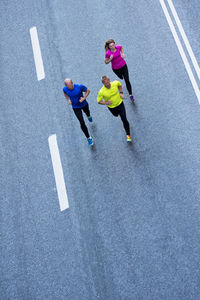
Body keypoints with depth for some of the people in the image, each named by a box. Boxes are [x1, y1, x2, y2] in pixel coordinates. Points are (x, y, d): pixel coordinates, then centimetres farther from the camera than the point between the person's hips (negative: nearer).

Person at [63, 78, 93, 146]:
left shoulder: (79, 87, -29)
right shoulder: (65, 89, -20)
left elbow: (88, 91, -12)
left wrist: (84, 98, -26)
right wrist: (68, 100, -6)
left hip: (84, 104, 0)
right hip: (76, 107, 0)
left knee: (87, 112, 34)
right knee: (82, 123, -6)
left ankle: (88, 116, 76)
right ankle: (89, 138, 6)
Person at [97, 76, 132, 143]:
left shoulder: (115, 83, -21)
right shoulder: (101, 92, -29)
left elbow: (119, 84, 5)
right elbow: (99, 101, -16)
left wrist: (121, 93, -3)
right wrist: (106, 103, -33)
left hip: (120, 104, 0)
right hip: (111, 107, 0)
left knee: (124, 119, -5)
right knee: (116, 115, 30)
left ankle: (128, 135, 13)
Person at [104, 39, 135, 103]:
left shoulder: (118, 47, -16)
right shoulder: (108, 53, -26)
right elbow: (106, 62, -14)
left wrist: (122, 53, -4)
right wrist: (110, 59, -33)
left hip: (123, 65, 1)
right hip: (116, 68, -1)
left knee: (127, 80, -3)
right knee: (121, 77, 26)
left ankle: (130, 95, 6)